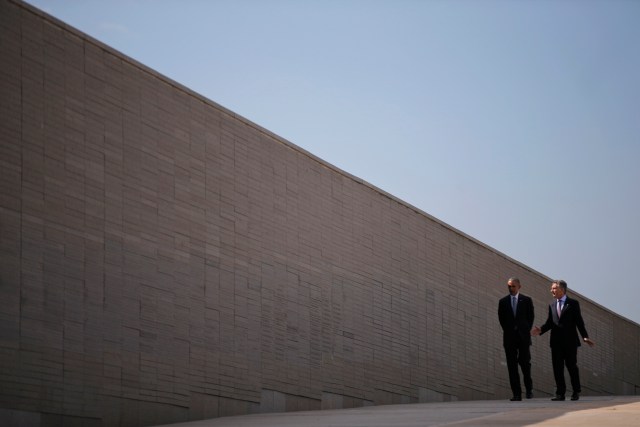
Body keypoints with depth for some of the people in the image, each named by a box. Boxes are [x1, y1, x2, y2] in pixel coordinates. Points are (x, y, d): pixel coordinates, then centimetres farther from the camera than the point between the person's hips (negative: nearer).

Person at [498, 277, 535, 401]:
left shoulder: (526, 300, 6)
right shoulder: (503, 301, 8)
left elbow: (531, 317, 8)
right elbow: (501, 319, 10)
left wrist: (526, 330, 1)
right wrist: (508, 331, 4)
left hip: (523, 336, -1)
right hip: (509, 338, 1)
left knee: (525, 363, -5)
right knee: (512, 366, -2)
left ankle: (529, 388, 16)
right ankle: (517, 394, -1)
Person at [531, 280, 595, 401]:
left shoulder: (573, 304, 1)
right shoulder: (552, 306, 14)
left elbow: (579, 322, -2)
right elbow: (549, 323, 10)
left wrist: (585, 337, -12)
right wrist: (541, 330, -8)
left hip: (570, 341, -4)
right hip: (556, 341, 4)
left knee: (571, 366, 1)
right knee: (557, 367, 1)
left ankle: (576, 392, 14)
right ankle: (560, 393, 5)